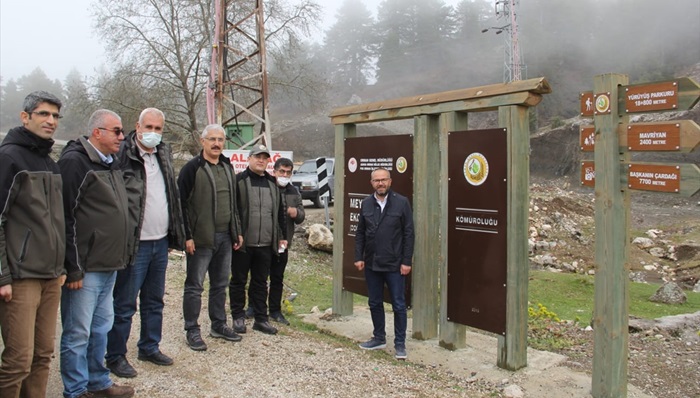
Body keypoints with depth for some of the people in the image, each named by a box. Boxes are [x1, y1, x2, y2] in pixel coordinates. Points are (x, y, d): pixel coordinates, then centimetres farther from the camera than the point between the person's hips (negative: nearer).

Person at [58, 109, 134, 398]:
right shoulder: (74, 161, -12)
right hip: (85, 268, -9)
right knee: (78, 333, 3)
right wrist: (74, 268, -17)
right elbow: (66, 217, -17)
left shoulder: (111, 164, 15)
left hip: (108, 266, 9)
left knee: (101, 327, 18)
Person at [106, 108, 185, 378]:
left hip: (160, 242, 7)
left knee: (154, 301, 17)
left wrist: (174, 234, 15)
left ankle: (149, 347, 32)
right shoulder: (123, 155, -12)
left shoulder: (164, 155, 11)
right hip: (134, 244, -7)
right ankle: (115, 356, 19)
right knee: (125, 304, 4)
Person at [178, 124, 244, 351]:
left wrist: (237, 232, 15)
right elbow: (182, 203, -11)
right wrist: (187, 236, -16)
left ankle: (219, 325, 28)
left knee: (220, 284, 15)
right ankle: (192, 331, 13)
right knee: (195, 286, 2)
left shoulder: (227, 168, 13)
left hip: (224, 238, 7)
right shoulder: (192, 168, -8)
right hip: (201, 238, -7)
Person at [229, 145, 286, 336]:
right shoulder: (239, 180, -3)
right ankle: (238, 317, 21)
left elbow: (280, 213, 18)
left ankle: (261, 318, 20)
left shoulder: (273, 183, 14)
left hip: (265, 245, 4)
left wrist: (282, 236, 13)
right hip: (242, 242, -4)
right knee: (239, 281, 8)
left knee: (261, 282, 12)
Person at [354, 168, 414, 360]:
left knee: (399, 305, 4)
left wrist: (406, 261, -10)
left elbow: (408, 234, -7)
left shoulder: (401, 202, -6)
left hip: (394, 264, -4)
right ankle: (379, 338, 31)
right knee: (374, 303, 15)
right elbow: (360, 233, 8)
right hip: (371, 264, 4)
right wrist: (359, 257, 2)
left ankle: (400, 343, 17)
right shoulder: (366, 204, 5)